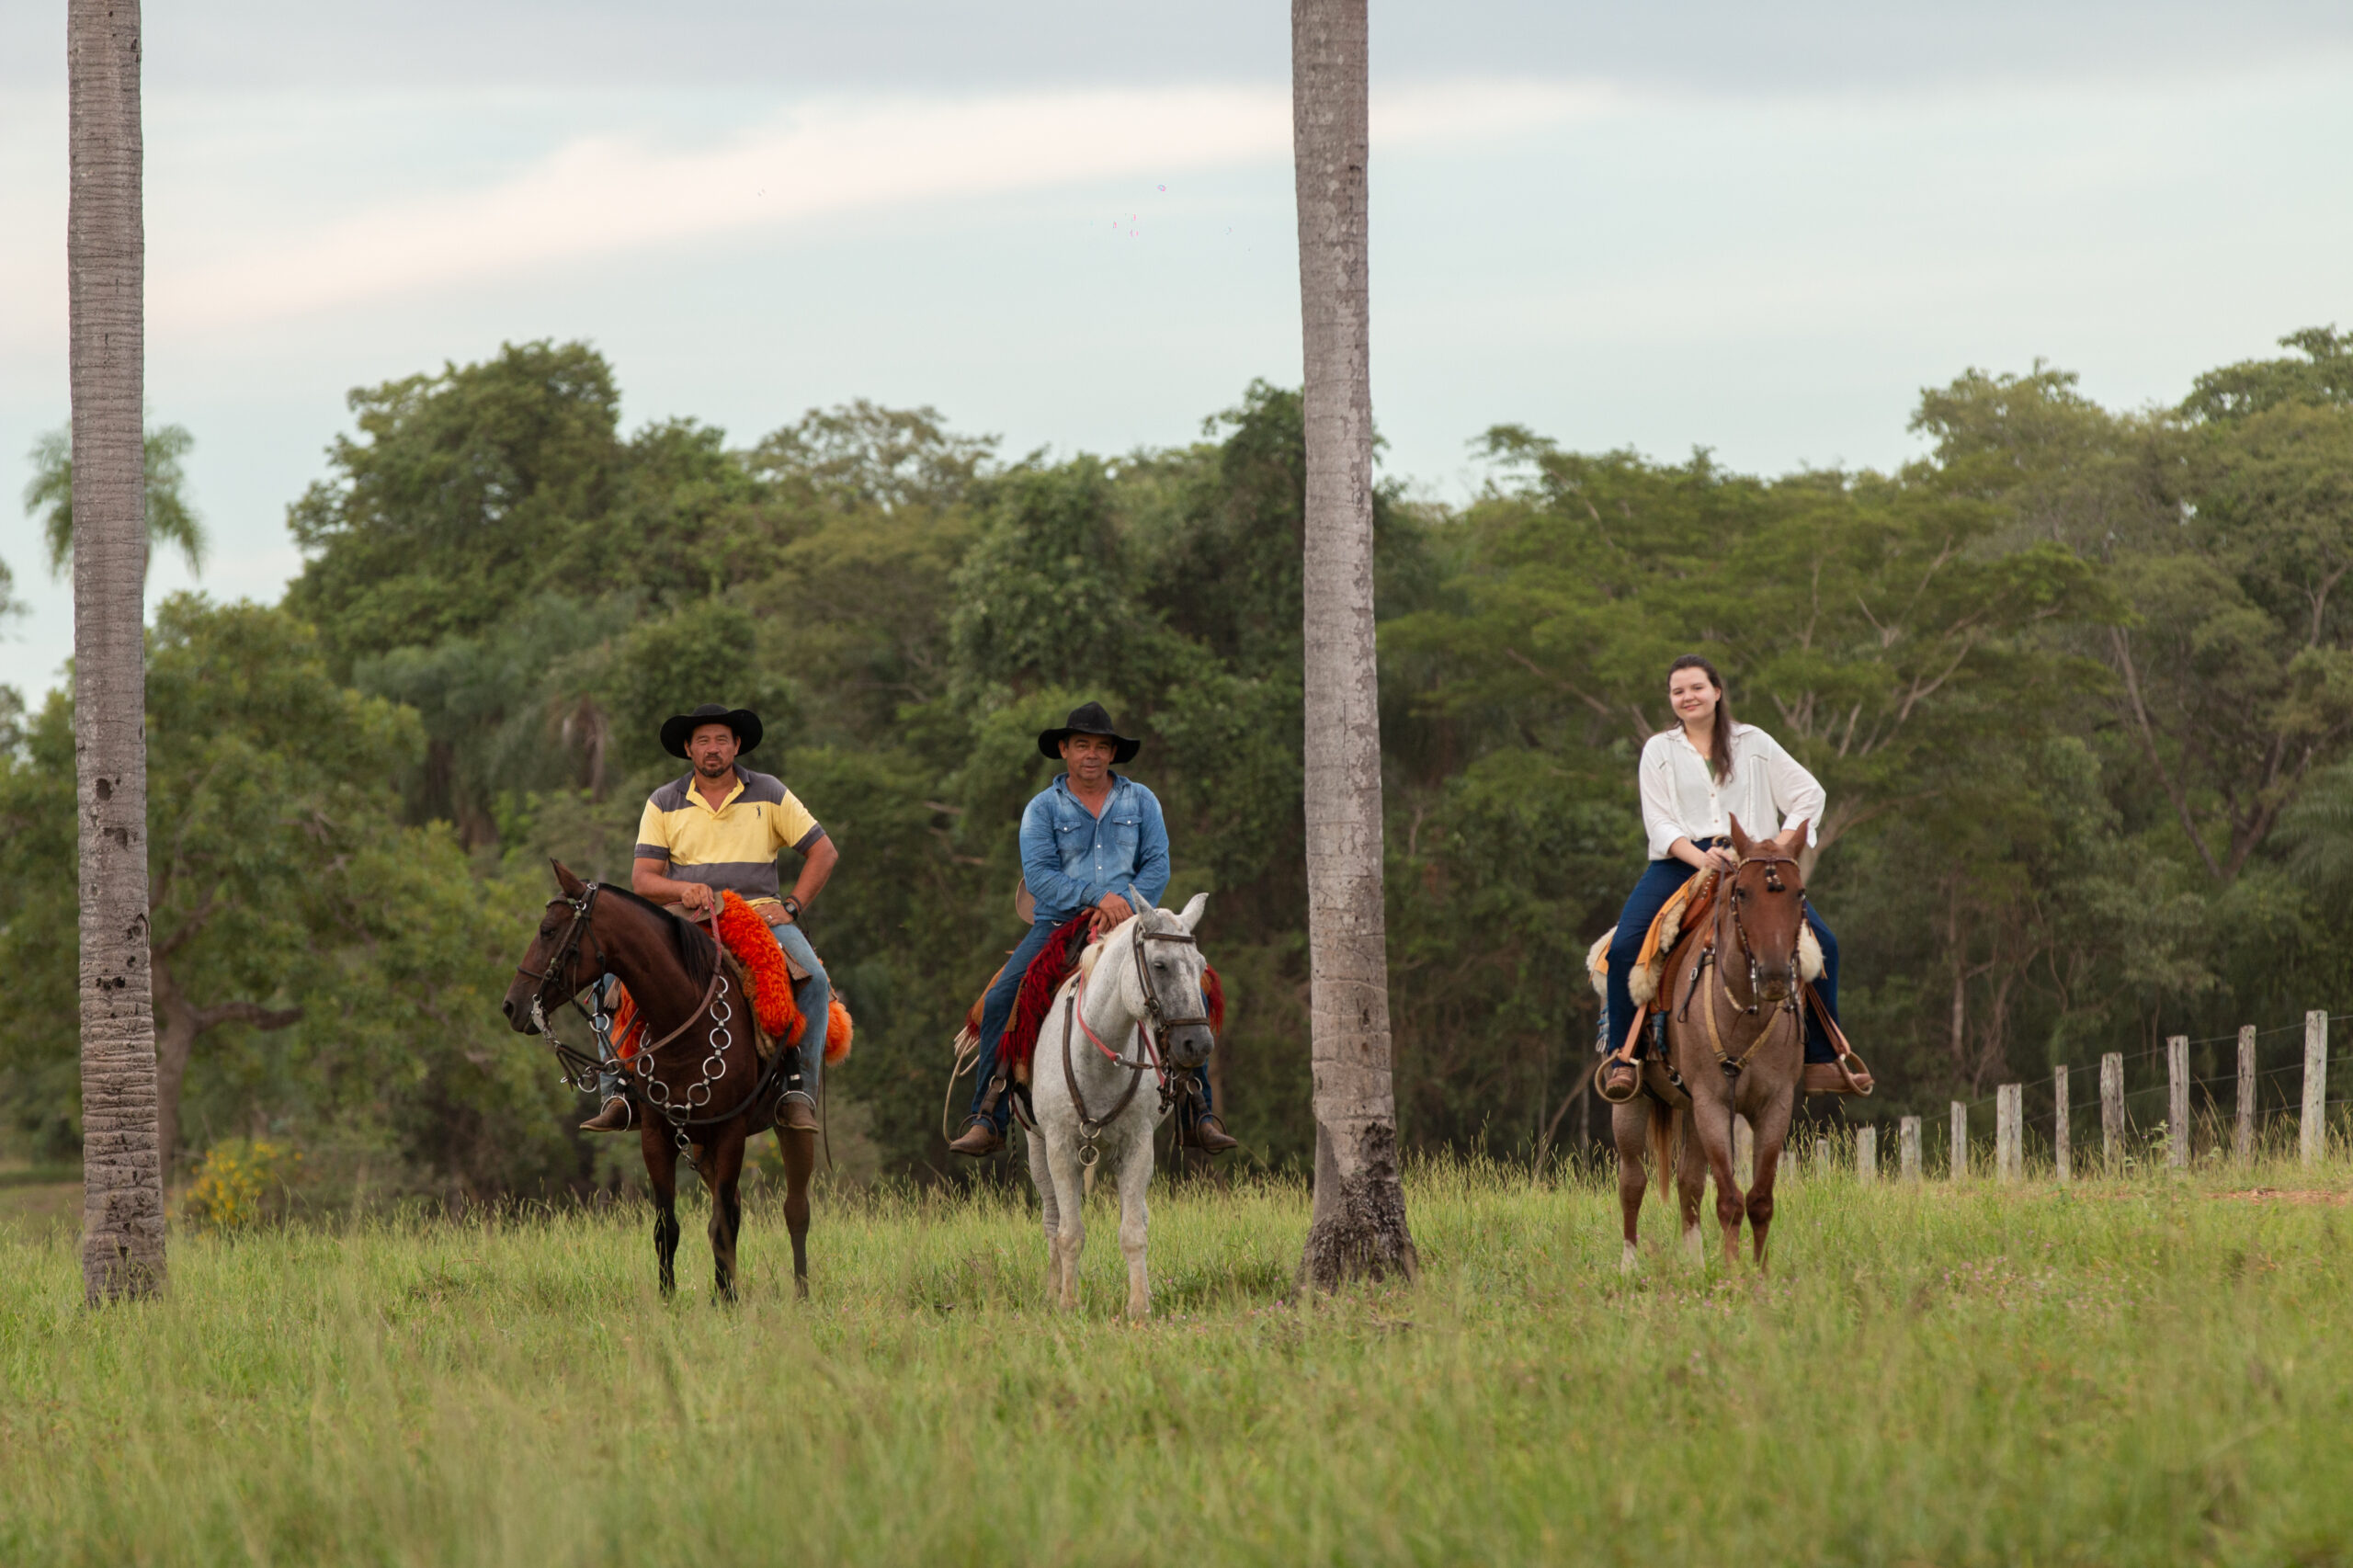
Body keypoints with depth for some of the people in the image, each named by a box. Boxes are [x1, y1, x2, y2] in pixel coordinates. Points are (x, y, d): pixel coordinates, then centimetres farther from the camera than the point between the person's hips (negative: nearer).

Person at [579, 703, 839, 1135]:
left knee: (814, 980, -30)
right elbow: (642, 879, 2)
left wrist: (791, 906, -5)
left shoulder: (769, 794, 8)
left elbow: (824, 853, 9)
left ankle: (799, 1091, -24)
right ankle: (619, 1092, -16)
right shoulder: (663, 804, 10)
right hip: (686, 921, 1)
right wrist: (682, 889, -19)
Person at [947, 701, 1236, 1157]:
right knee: (1000, 1000, -21)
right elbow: (1038, 875, -8)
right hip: (1059, 923, -1)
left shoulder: (1141, 802, 9)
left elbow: (1157, 867, 2)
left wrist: (1126, 905, -17)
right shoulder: (1043, 809, 4)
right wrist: (1098, 897, -21)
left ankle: (1201, 1116, -10)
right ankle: (987, 1120, -15)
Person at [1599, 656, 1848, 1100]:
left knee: (1822, 943, -17)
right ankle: (1622, 1055, -12)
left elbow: (1809, 793, 12)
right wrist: (1702, 859, -19)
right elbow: (1659, 822, -1)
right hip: (1681, 860, -1)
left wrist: (1783, 845, -5)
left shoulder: (1754, 742, 12)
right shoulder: (1659, 751, 10)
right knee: (1624, 947, -25)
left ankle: (1823, 1054, -3)